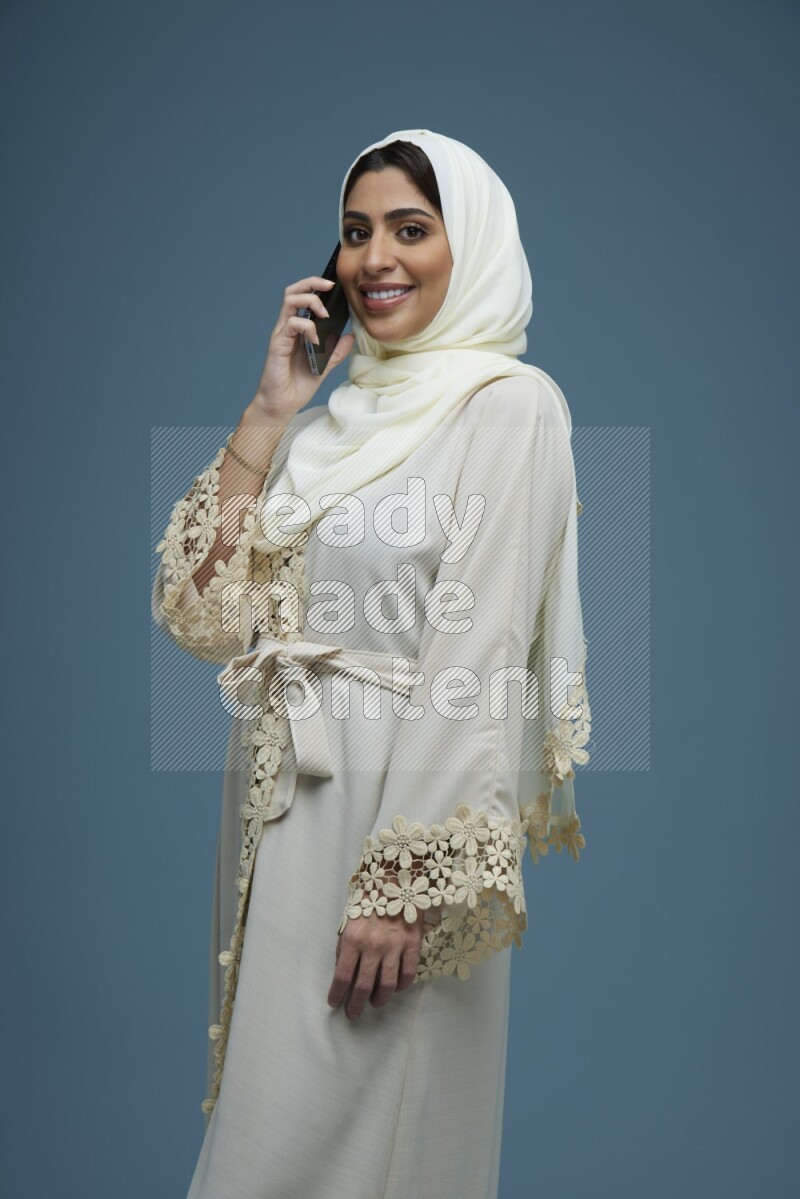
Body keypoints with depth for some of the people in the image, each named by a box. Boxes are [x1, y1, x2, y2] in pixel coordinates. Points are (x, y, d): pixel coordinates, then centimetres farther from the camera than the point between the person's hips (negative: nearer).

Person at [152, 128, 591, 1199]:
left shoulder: (509, 403, -9)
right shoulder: (338, 409, 11)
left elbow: (478, 659, -16)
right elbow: (203, 612, 3)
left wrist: (405, 884, -20)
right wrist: (268, 413, -2)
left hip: (398, 805, -7)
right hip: (282, 797, 7)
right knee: (272, 1101, 19)